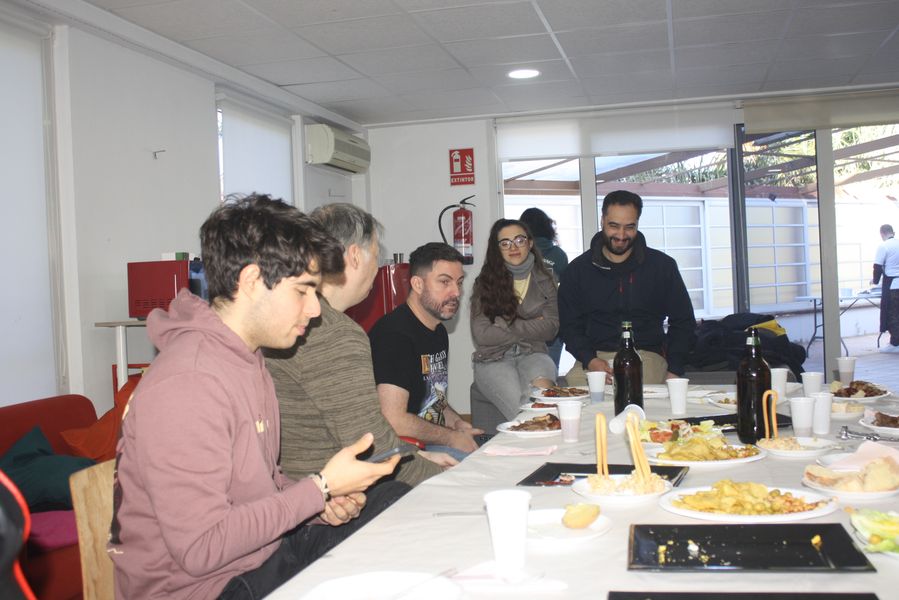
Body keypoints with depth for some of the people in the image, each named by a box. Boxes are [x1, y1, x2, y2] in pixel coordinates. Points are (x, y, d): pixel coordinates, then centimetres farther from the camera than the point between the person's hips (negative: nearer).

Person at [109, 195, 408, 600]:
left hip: (264, 550, 9)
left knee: (398, 501, 4)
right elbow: (200, 549, -27)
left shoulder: (246, 358, 7)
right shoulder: (186, 385, -26)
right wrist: (321, 488, -22)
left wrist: (319, 503, -6)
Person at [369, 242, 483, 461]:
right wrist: (452, 438, -12)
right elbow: (394, 421, -25)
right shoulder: (394, 334, -19)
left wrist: (457, 423, 6)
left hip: (434, 439, 10)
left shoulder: (439, 332, 14)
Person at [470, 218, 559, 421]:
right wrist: (532, 327, -4)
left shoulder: (544, 280, 10)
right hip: (493, 358, -2)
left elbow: (551, 328, 1)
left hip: (532, 354, 2)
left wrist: (508, 327, -9)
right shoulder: (485, 283, 2)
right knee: (521, 406, -31)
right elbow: (481, 334, -7)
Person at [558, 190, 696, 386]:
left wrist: (674, 370, -1)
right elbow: (569, 326, 8)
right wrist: (590, 360, -12)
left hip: (647, 355, -1)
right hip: (597, 357, 1)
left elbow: (683, 322, 13)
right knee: (575, 381, -32)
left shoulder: (662, 265, 8)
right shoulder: (578, 270, 9)